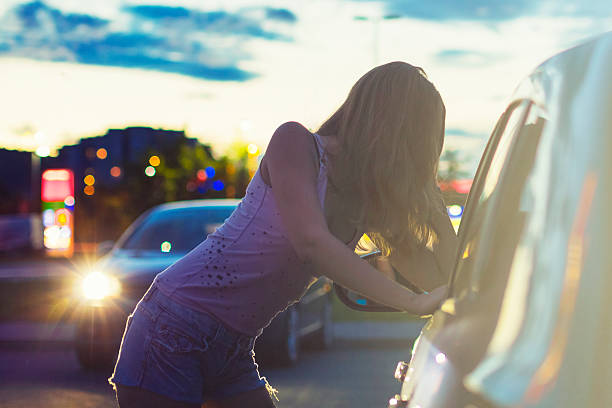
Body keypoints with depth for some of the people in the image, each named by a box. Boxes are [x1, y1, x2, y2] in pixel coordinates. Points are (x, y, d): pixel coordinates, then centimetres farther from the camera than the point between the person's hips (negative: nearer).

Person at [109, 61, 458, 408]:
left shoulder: (368, 200, 8)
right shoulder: (296, 142, -12)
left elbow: (436, 276, 4)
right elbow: (312, 242, -26)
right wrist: (415, 303, -26)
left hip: (234, 353, 7)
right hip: (175, 330, -7)